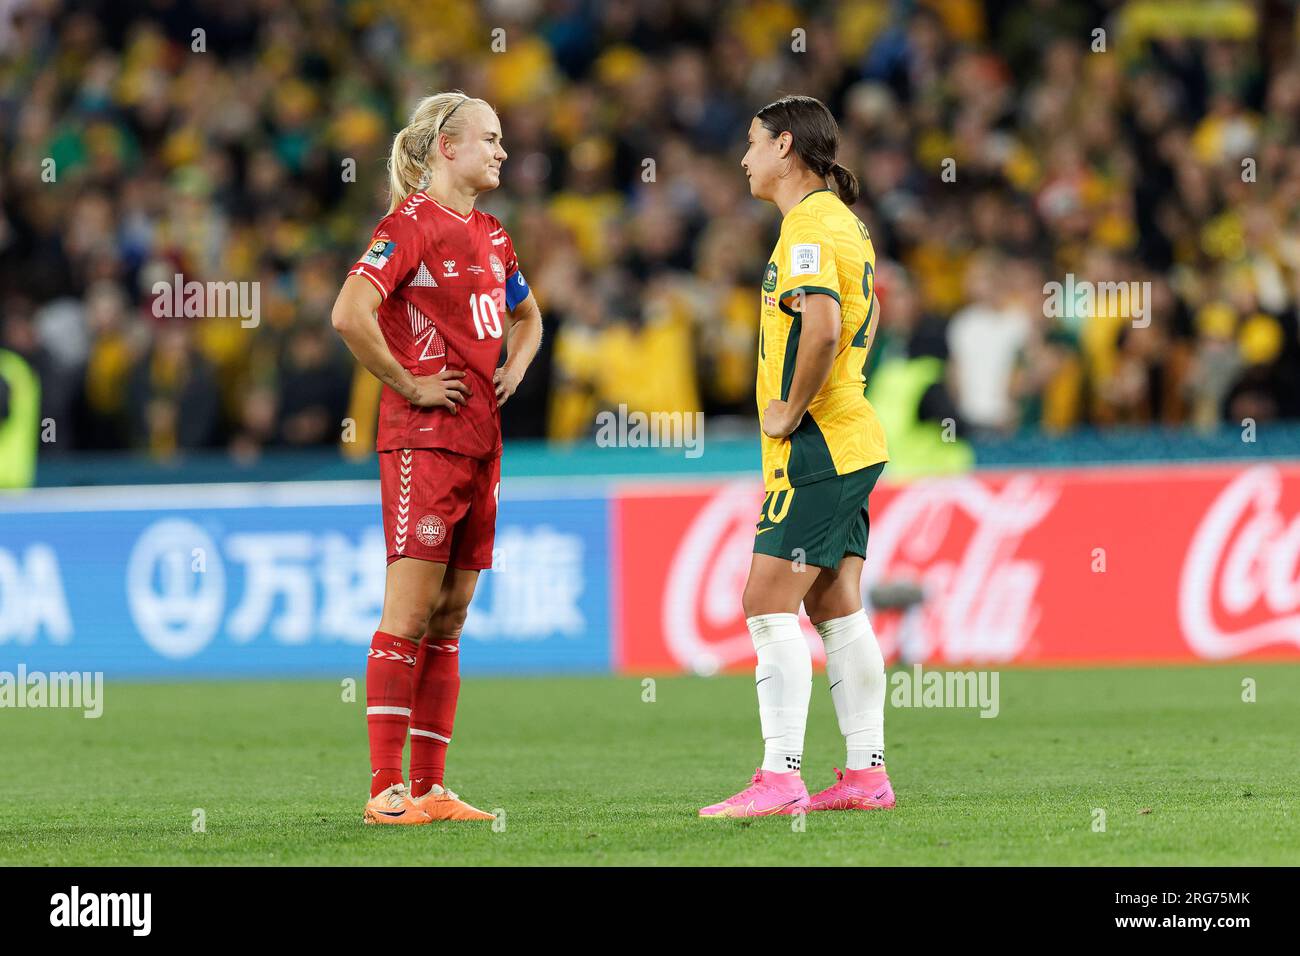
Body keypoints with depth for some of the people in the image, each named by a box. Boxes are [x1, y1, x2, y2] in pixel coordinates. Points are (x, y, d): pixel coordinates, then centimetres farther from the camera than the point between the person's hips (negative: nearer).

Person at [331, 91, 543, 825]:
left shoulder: (492, 235, 16)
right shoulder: (412, 223, -9)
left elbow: (527, 316, 34)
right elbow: (350, 314, -22)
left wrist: (514, 370, 15)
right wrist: (410, 385, -14)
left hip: (481, 440, 8)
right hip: (424, 439, -8)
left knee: (450, 618, 8)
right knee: (410, 612, -8)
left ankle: (431, 789, 10)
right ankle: (387, 790, -7)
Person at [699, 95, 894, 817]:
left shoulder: (811, 224, -14)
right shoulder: (841, 220, 18)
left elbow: (821, 327, -29)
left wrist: (792, 409, -18)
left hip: (817, 444, -10)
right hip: (851, 439, 10)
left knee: (770, 602, -11)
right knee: (837, 608, 11)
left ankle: (781, 778, -15)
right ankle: (868, 773, 11)